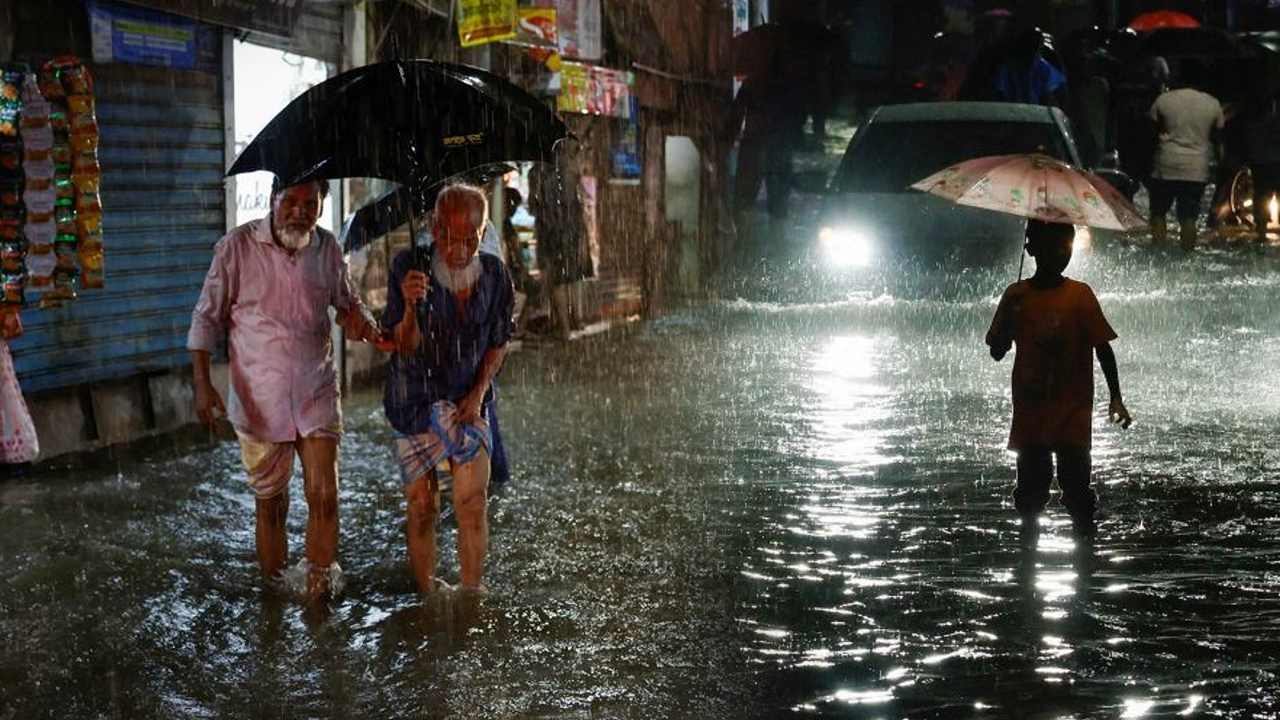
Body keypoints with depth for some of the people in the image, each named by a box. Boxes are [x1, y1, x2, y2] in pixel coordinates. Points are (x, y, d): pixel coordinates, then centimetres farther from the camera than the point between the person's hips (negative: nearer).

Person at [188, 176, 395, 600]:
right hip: (259, 400, -2)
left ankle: (319, 589, 10)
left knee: (324, 497, -5)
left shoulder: (327, 248, 2)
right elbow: (207, 317, -3)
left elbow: (346, 302, 18)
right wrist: (202, 384, -9)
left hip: (317, 394, 2)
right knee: (270, 500, 10)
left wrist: (362, 323, -5)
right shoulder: (238, 247, -8)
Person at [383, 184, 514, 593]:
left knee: (474, 502, -6)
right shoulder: (408, 268, -15)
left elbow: (498, 344, 6)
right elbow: (405, 347, -15)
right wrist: (411, 307, -35)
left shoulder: (494, 275, -6)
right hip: (415, 399, -2)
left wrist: (477, 395, -7)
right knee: (422, 505, 2)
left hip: (468, 399, 2)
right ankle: (427, 598, 15)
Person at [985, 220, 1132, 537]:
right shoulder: (1016, 296, 1)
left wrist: (1116, 398, -10)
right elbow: (997, 352, 4)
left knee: (1076, 485, -2)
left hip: (1072, 413, -2)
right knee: (1030, 488, 9)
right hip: (1030, 412, 2)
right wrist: (1008, 317, -14)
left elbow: (1102, 347, -4)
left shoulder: (1080, 295, -5)